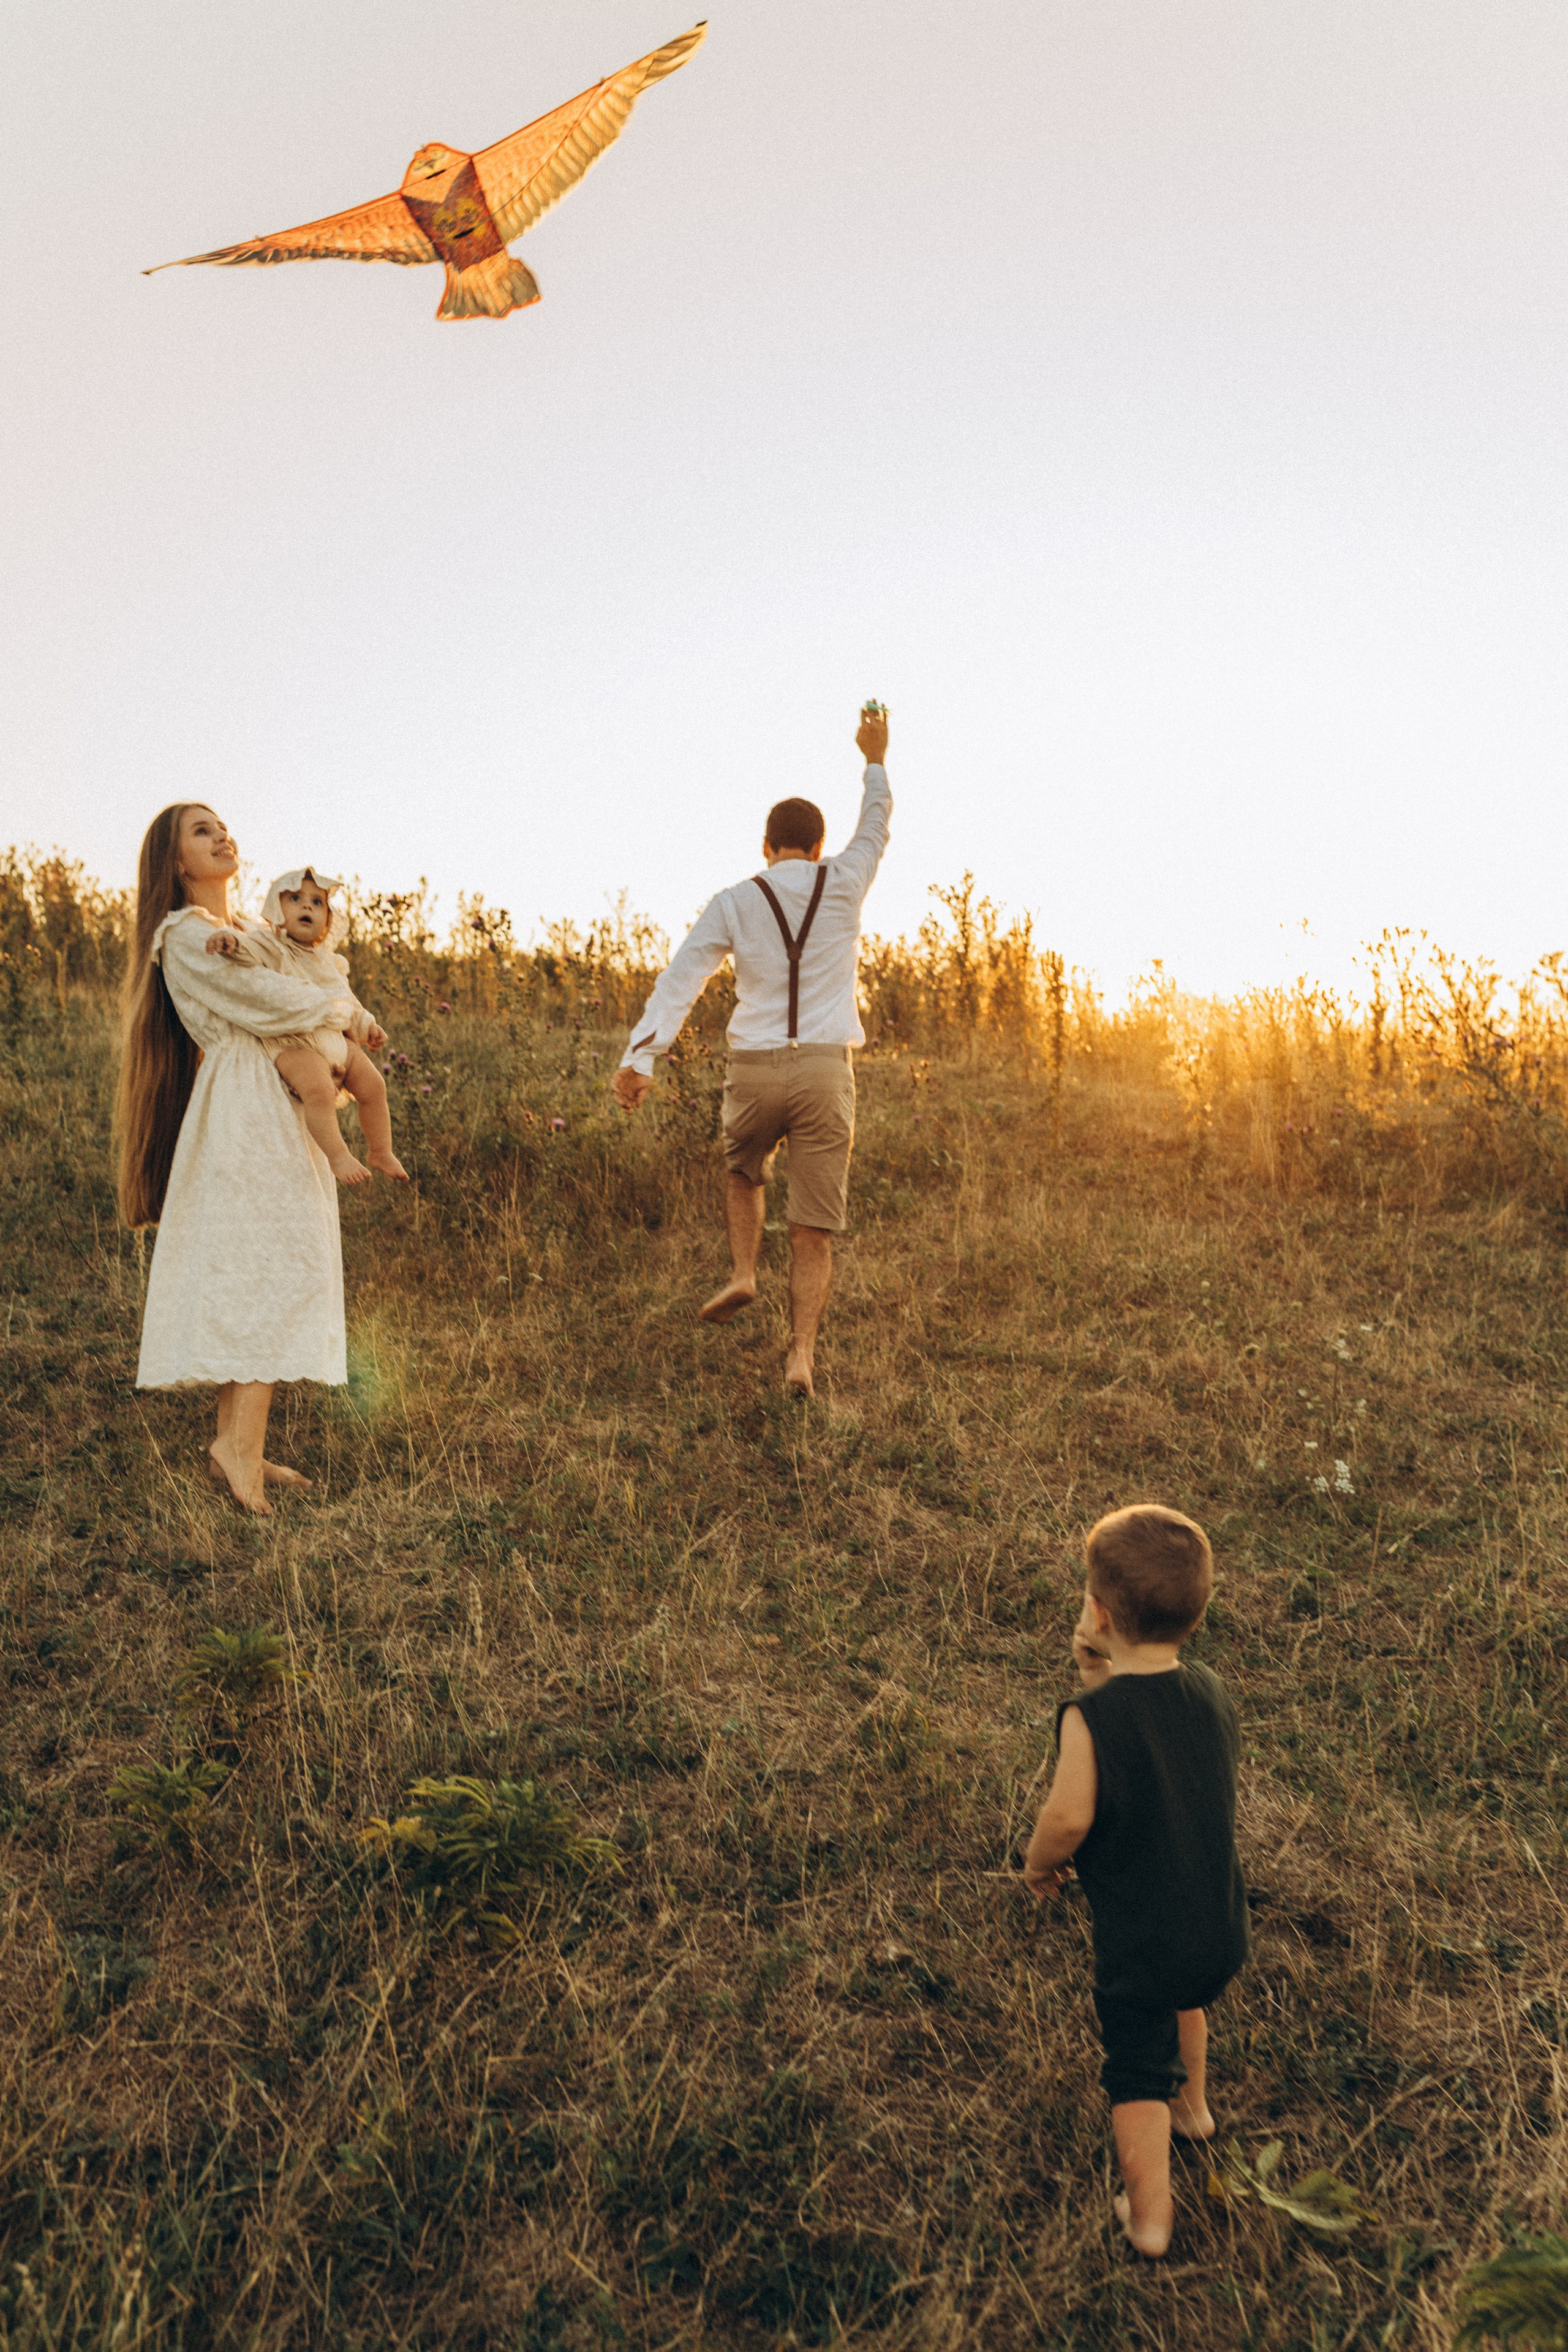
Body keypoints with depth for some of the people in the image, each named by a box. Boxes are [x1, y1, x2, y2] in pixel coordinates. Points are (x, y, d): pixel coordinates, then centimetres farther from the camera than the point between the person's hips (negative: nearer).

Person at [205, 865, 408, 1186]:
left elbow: (346, 999, 32)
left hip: (337, 1039, 8)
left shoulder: (328, 960, 21)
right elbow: (250, 946, -22)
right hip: (293, 1043, -7)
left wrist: (365, 1026, 26)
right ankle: (337, 1155, -25)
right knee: (318, 1090, -32)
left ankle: (381, 1151, 20)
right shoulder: (272, 948, -1)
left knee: (373, 1086, 4)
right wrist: (232, 940, -43)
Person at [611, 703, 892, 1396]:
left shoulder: (734, 903, 4)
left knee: (744, 1170, 32)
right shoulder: (842, 885, 6)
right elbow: (874, 833, 27)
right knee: (814, 1227, 3)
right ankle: (801, 1352, -7)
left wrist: (640, 1056, -10)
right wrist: (876, 761, 41)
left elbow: (680, 977, -5)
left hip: (754, 1071, 1)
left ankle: (742, 1273, 15)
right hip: (826, 1070, 0)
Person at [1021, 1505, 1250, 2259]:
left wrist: (1039, 1864, -4)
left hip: (1138, 1942, -6)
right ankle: (1193, 2104, 61)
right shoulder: (1214, 1695, -8)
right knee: (1184, 1999, 37)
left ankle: (1149, 2214, 34)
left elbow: (1068, 1816, -25)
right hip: (1222, 1928, 6)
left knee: (1139, 2075, 17)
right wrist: (1108, 1683, -3)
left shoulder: (1090, 1719, -27)